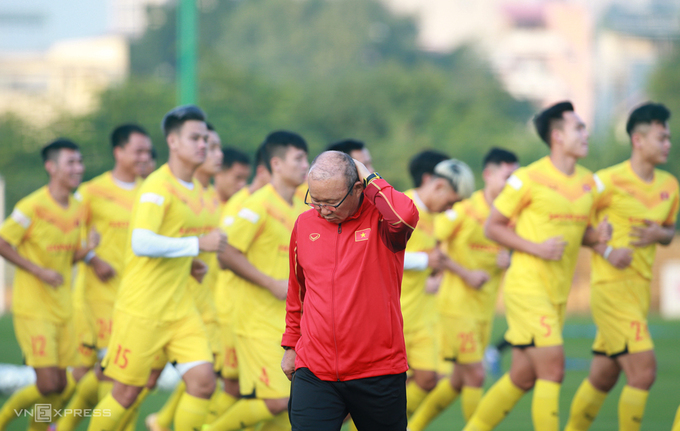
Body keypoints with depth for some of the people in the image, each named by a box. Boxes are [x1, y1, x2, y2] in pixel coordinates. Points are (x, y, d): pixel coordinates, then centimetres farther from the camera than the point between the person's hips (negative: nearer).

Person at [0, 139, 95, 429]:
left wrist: (87, 249, -5)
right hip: (33, 308, -7)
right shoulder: (33, 207, -14)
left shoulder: (77, 210, 9)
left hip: (63, 308, 7)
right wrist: (39, 271, -17)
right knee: (49, 385, -13)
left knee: (63, 388, 4)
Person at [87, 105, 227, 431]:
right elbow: (142, 243, -28)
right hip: (142, 307, -7)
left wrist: (188, 264, 10)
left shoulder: (196, 189, 12)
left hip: (180, 307, 7)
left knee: (203, 381, -7)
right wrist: (198, 244, -23)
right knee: (127, 393, 1)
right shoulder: (157, 186, -15)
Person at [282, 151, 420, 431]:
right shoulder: (305, 224, 8)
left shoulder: (380, 219, -5)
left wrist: (370, 178, -17)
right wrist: (290, 344, 26)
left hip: (378, 372, -2)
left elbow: (406, 216, -32)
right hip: (313, 371, 3)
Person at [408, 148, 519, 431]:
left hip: (485, 309, 7)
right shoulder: (463, 209, -12)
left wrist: (507, 261, -6)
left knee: (460, 380, 12)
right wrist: (465, 273, -17)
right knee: (475, 374, -11)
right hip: (457, 304, -7)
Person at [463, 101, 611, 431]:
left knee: (523, 377, 11)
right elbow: (492, 227, -5)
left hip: (559, 293, 7)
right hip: (527, 288, -7)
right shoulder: (529, 179, -10)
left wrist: (597, 234, -1)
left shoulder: (588, 181, 10)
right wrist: (536, 248, -16)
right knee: (552, 368, -15)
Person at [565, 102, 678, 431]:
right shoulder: (610, 181, -11)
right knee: (644, 370, -14)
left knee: (602, 378, 12)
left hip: (640, 288, 7)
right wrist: (606, 250, -16)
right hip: (611, 286, -7)